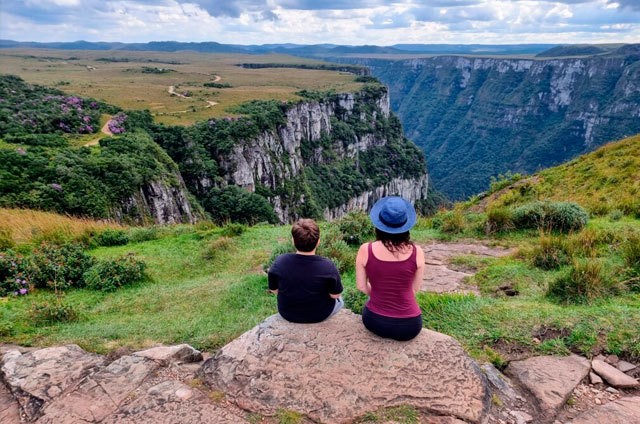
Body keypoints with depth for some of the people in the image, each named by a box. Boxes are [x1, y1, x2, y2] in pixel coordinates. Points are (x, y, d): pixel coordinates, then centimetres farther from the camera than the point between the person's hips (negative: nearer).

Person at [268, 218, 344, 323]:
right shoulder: (328, 266, -29)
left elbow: (274, 290, -8)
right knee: (339, 299, 32)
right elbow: (335, 295, -16)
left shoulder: (279, 262, -23)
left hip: (287, 314, 3)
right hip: (320, 316, -2)